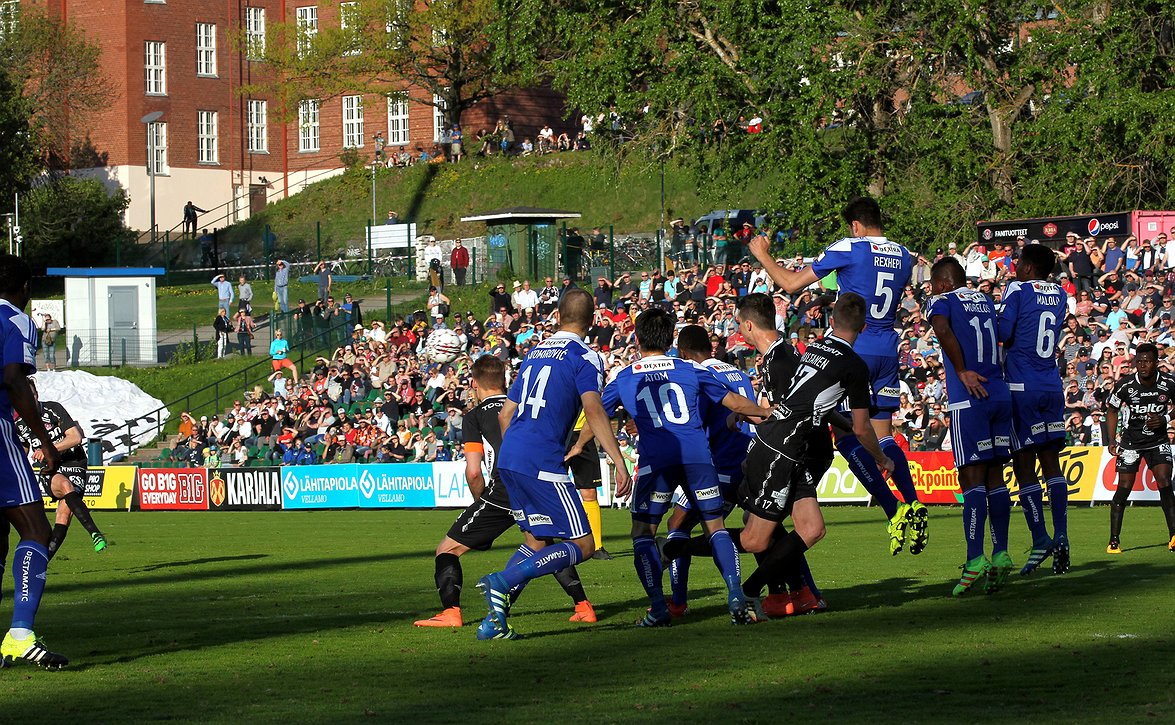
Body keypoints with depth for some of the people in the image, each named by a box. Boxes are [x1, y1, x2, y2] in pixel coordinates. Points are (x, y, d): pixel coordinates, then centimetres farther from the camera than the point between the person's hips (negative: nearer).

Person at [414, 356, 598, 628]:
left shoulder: (475, 416, 7)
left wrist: (481, 502, 15)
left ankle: (451, 612, -11)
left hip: (501, 493, -5)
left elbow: (473, 472, -2)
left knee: (448, 549, 7)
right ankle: (583, 607, 20)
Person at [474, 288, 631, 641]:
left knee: (537, 542, 19)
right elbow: (593, 410, -17)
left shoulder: (535, 353, 20)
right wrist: (619, 463, -21)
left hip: (509, 457, 8)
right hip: (542, 463, -8)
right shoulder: (585, 357, -3)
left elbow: (506, 413, 23)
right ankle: (502, 582, -19)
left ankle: (495, 620, 5)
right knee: (581, 545, -2)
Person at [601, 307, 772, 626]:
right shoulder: (691, 371, 15)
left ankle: (658, 608, -3)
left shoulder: (623, 379, 14)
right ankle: (736, 596, -6)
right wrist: (769, 412, 36)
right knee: (715, 527, 11)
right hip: (698, 455, 2)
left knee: (643, 533, 9)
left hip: (656, 461, -1)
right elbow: (736, 403, 19)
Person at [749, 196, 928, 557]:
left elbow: (792, 283, -5)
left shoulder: (848, 249, -8)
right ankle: (914, 507, -4)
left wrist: (762, 255, 11)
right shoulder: (903, 256, 10)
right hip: (888, 351, 6)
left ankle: (894, 512, -13)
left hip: (853, 350, -6)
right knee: (882, 436, 13)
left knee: (846, 436, -2)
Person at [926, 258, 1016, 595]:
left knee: (972, 478, -8)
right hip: (1000, 393, 6)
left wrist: (962, 371, -13)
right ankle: (1001, 554, 8)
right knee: (995, 476, 10)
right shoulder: (985, 300, 19)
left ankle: (975, 560, -14)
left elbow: (942, 330, -20)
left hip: (969, 399, -6)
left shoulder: (941, 302, 0)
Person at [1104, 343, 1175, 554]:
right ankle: (1114, 540, 4)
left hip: (1158, 441, 0)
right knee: (1124, 489, -5)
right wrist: (1112, 440, -4)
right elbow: (1112, 410, 3)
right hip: (1130, 442, 0)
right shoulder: (1125, 385, -15)